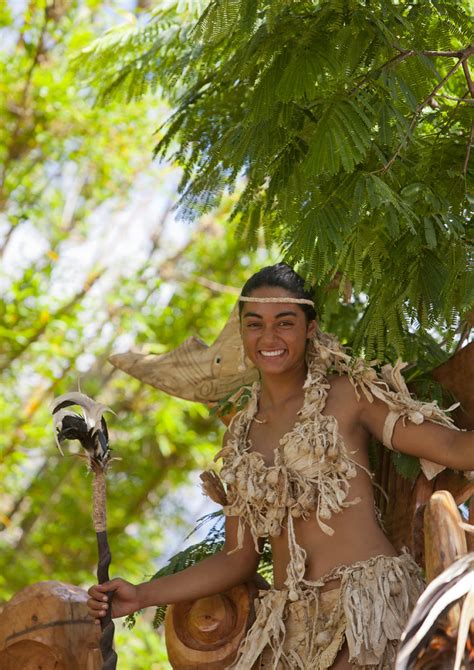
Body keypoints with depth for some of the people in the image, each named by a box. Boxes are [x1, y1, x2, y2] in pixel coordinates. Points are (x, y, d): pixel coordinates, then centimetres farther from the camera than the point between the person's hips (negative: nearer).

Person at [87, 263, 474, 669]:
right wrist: (142, 596, 10)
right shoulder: (240, 436, 15)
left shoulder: (350, 396, 3)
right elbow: (238, 558, 16)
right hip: (292, 626, 4)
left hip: (369, 603, -4)